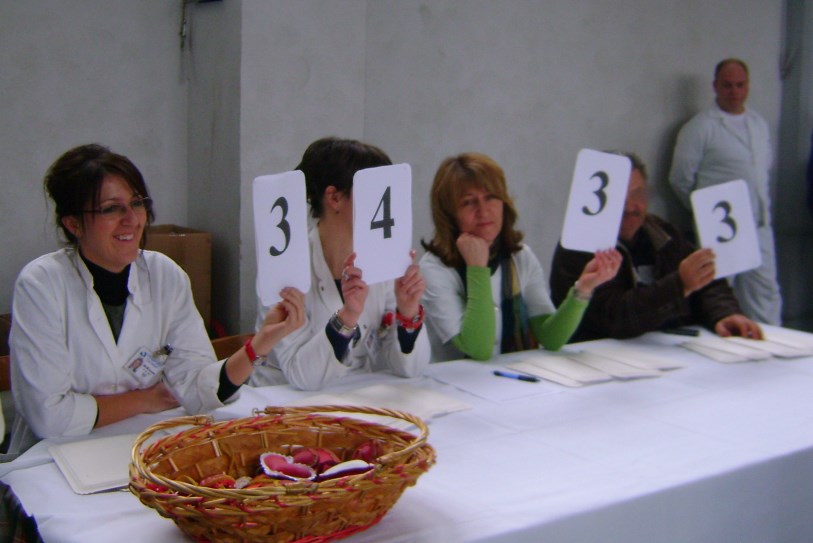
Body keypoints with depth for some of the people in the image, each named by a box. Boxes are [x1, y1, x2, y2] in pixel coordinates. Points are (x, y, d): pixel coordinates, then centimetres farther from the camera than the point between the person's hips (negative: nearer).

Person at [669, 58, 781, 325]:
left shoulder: (759, 123, 13)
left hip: (759, 225, 6)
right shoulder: (699, 127, -8)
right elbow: (681, 179, -7)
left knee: (766, 290, 9)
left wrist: (761, 207, 15)